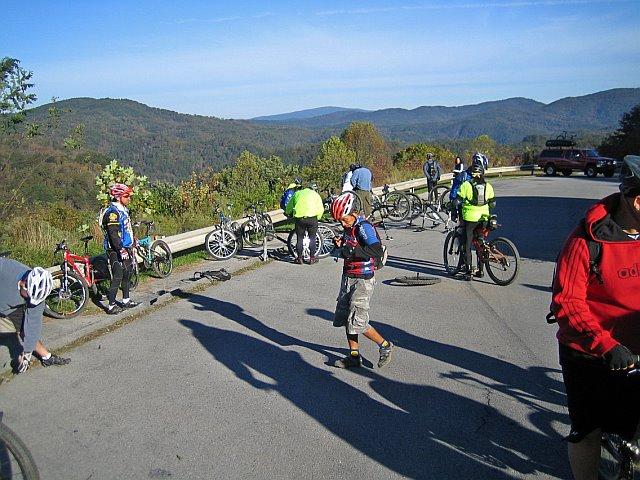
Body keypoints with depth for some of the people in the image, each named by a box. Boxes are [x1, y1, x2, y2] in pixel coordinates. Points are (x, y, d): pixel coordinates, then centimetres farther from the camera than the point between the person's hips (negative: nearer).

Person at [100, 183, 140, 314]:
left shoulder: (123, 210, 14)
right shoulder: (112, 212, -17)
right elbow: (113, 234, -24)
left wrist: (131, 247, 25)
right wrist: (121, 250, -28)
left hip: (126, 249, 10)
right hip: (116, 251, -10)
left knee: (127, 275, 16)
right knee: (117, 278, -7)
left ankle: (126, 301, 28)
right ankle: (111, 306, -1)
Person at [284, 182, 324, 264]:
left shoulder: (297, 193, 21)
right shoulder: (315, 194, 18)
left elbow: (289, 207, 25)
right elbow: (321, 209, 7)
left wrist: (287, 213, 44)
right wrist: (317, 218, 19)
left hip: (299, 218, 1)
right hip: (312, 218, -1)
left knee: (300, 238, 10)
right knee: (312, 238, 11)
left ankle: (299, 258, 15)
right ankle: (312, 258, 14)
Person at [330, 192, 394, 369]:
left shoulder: (364, 227, -18)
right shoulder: (349, 228, 8)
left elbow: (378, 251, -30)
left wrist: (352, 251, -33)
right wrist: (341, 244, 3)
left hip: (362, 281, -9)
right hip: (348, 277, 9)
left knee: (357, 322, -8)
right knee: (346, 318, 12)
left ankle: (385, 346, 14)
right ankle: (354, 356, 24)